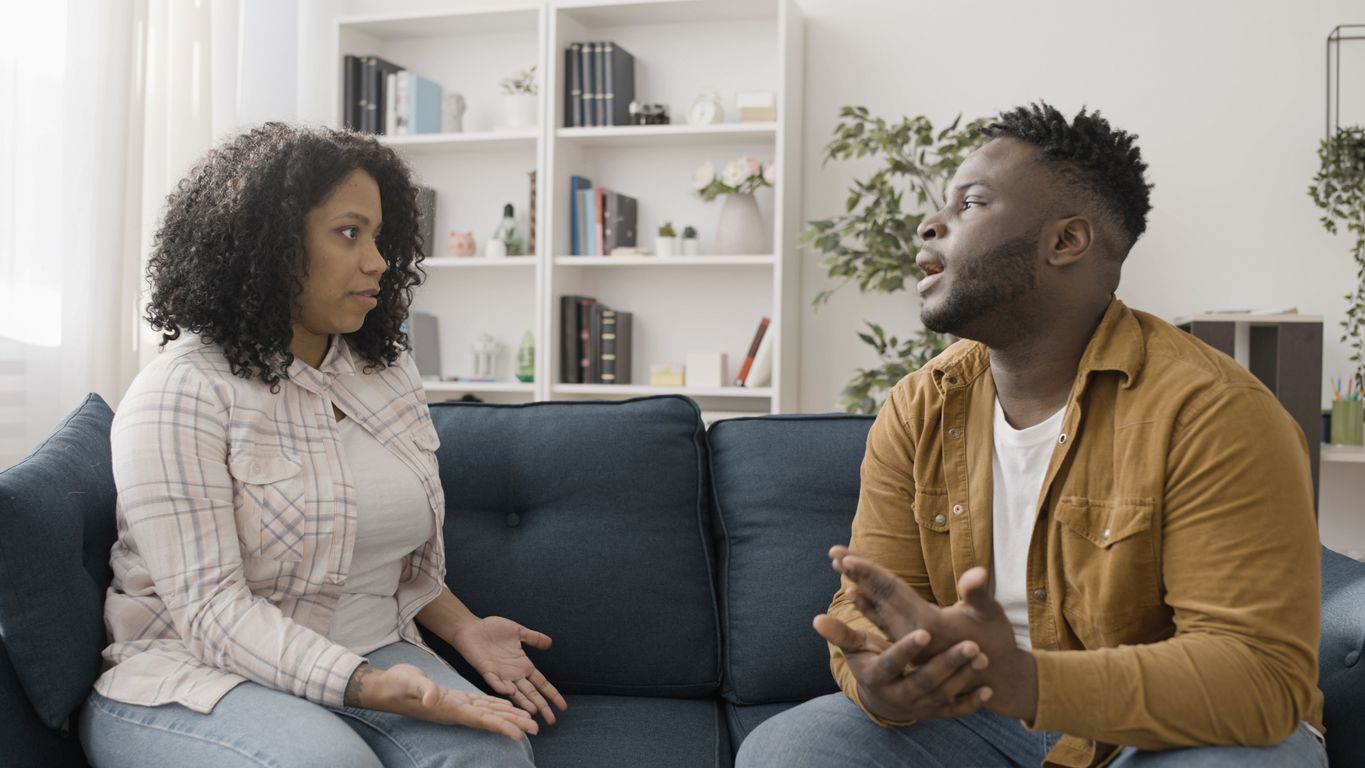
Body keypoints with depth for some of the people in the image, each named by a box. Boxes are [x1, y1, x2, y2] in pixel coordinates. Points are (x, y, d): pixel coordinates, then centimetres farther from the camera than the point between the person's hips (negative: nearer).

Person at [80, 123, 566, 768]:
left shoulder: (391, 375, 9)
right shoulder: (179, 394, -12)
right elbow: (210, 608, -19)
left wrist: (465, 629, -1)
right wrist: (367, 687, -29)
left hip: (370, 658, 5)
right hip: (194, 675, -4)